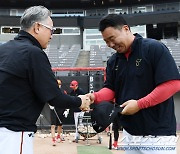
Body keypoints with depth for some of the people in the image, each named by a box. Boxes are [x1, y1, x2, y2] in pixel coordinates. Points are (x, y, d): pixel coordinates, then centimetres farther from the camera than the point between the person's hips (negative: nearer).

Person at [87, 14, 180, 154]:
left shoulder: (155, 48, -11)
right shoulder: (113, 61, 9)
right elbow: (111, 89, 11)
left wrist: (139, 104, -18)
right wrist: (95, 97, -11)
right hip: (129, 132, 7)